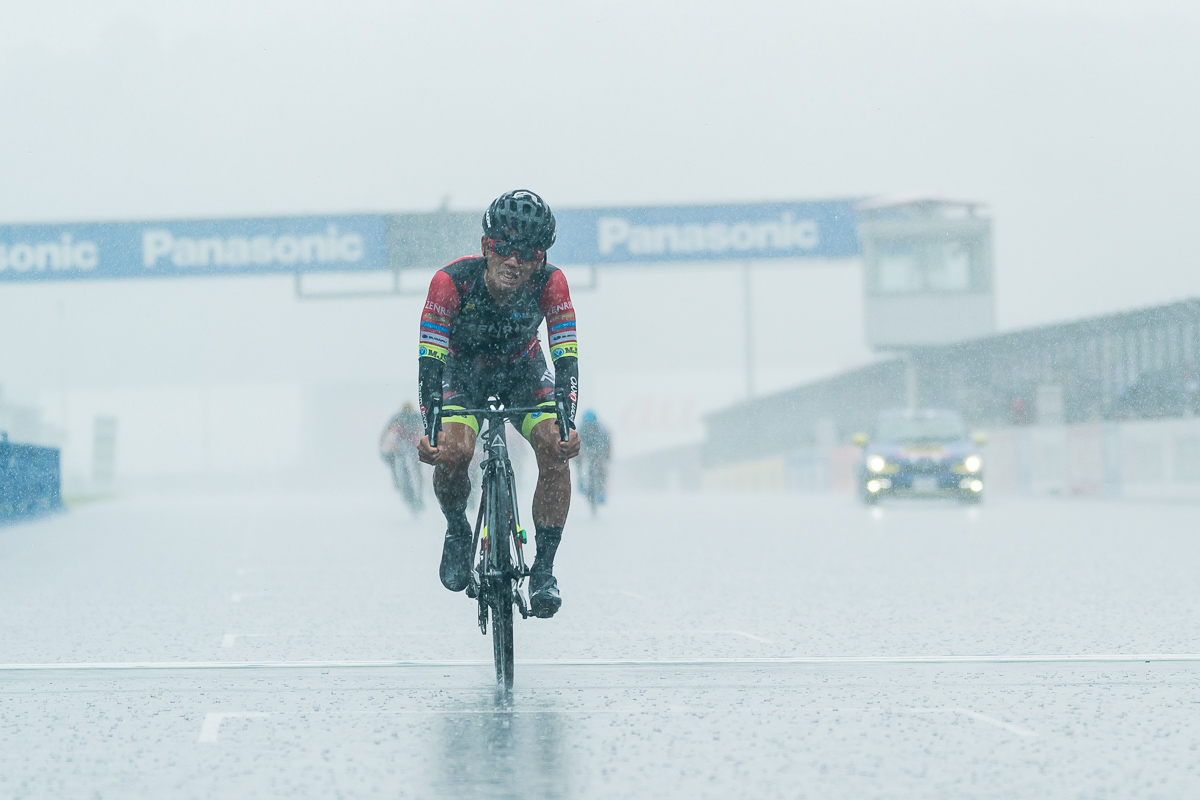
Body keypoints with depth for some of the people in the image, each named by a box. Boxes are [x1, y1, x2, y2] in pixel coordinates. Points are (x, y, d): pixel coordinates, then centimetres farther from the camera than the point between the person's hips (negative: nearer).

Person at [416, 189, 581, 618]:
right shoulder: (452, 281, -34)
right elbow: (430, 357, -33)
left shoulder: (550, 283, -29)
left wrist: (568, 423, -44)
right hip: (464, 367, -1)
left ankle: (543, 569, -11)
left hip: (522, 366, 1)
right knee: (452, 452, -26)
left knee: (555, 450, -22)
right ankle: (457, 531, 5)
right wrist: (428, 428, -46)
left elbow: (566, 355, -29)